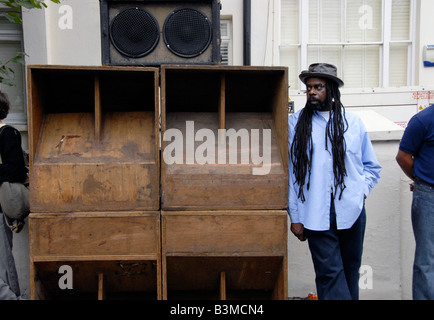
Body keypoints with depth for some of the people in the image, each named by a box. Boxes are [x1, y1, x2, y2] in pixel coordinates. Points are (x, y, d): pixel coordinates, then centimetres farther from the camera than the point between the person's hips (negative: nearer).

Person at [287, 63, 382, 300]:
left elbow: (372, 165, 20)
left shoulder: (353, 122, 10)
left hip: (351, 211, 2)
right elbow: (289, 172, 2)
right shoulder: (296, 123, 3)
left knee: (350, 270, 12)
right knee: (329, 273, -4)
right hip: (316, 214, -2)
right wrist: (295, 216, -1)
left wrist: (362, 189, 2)